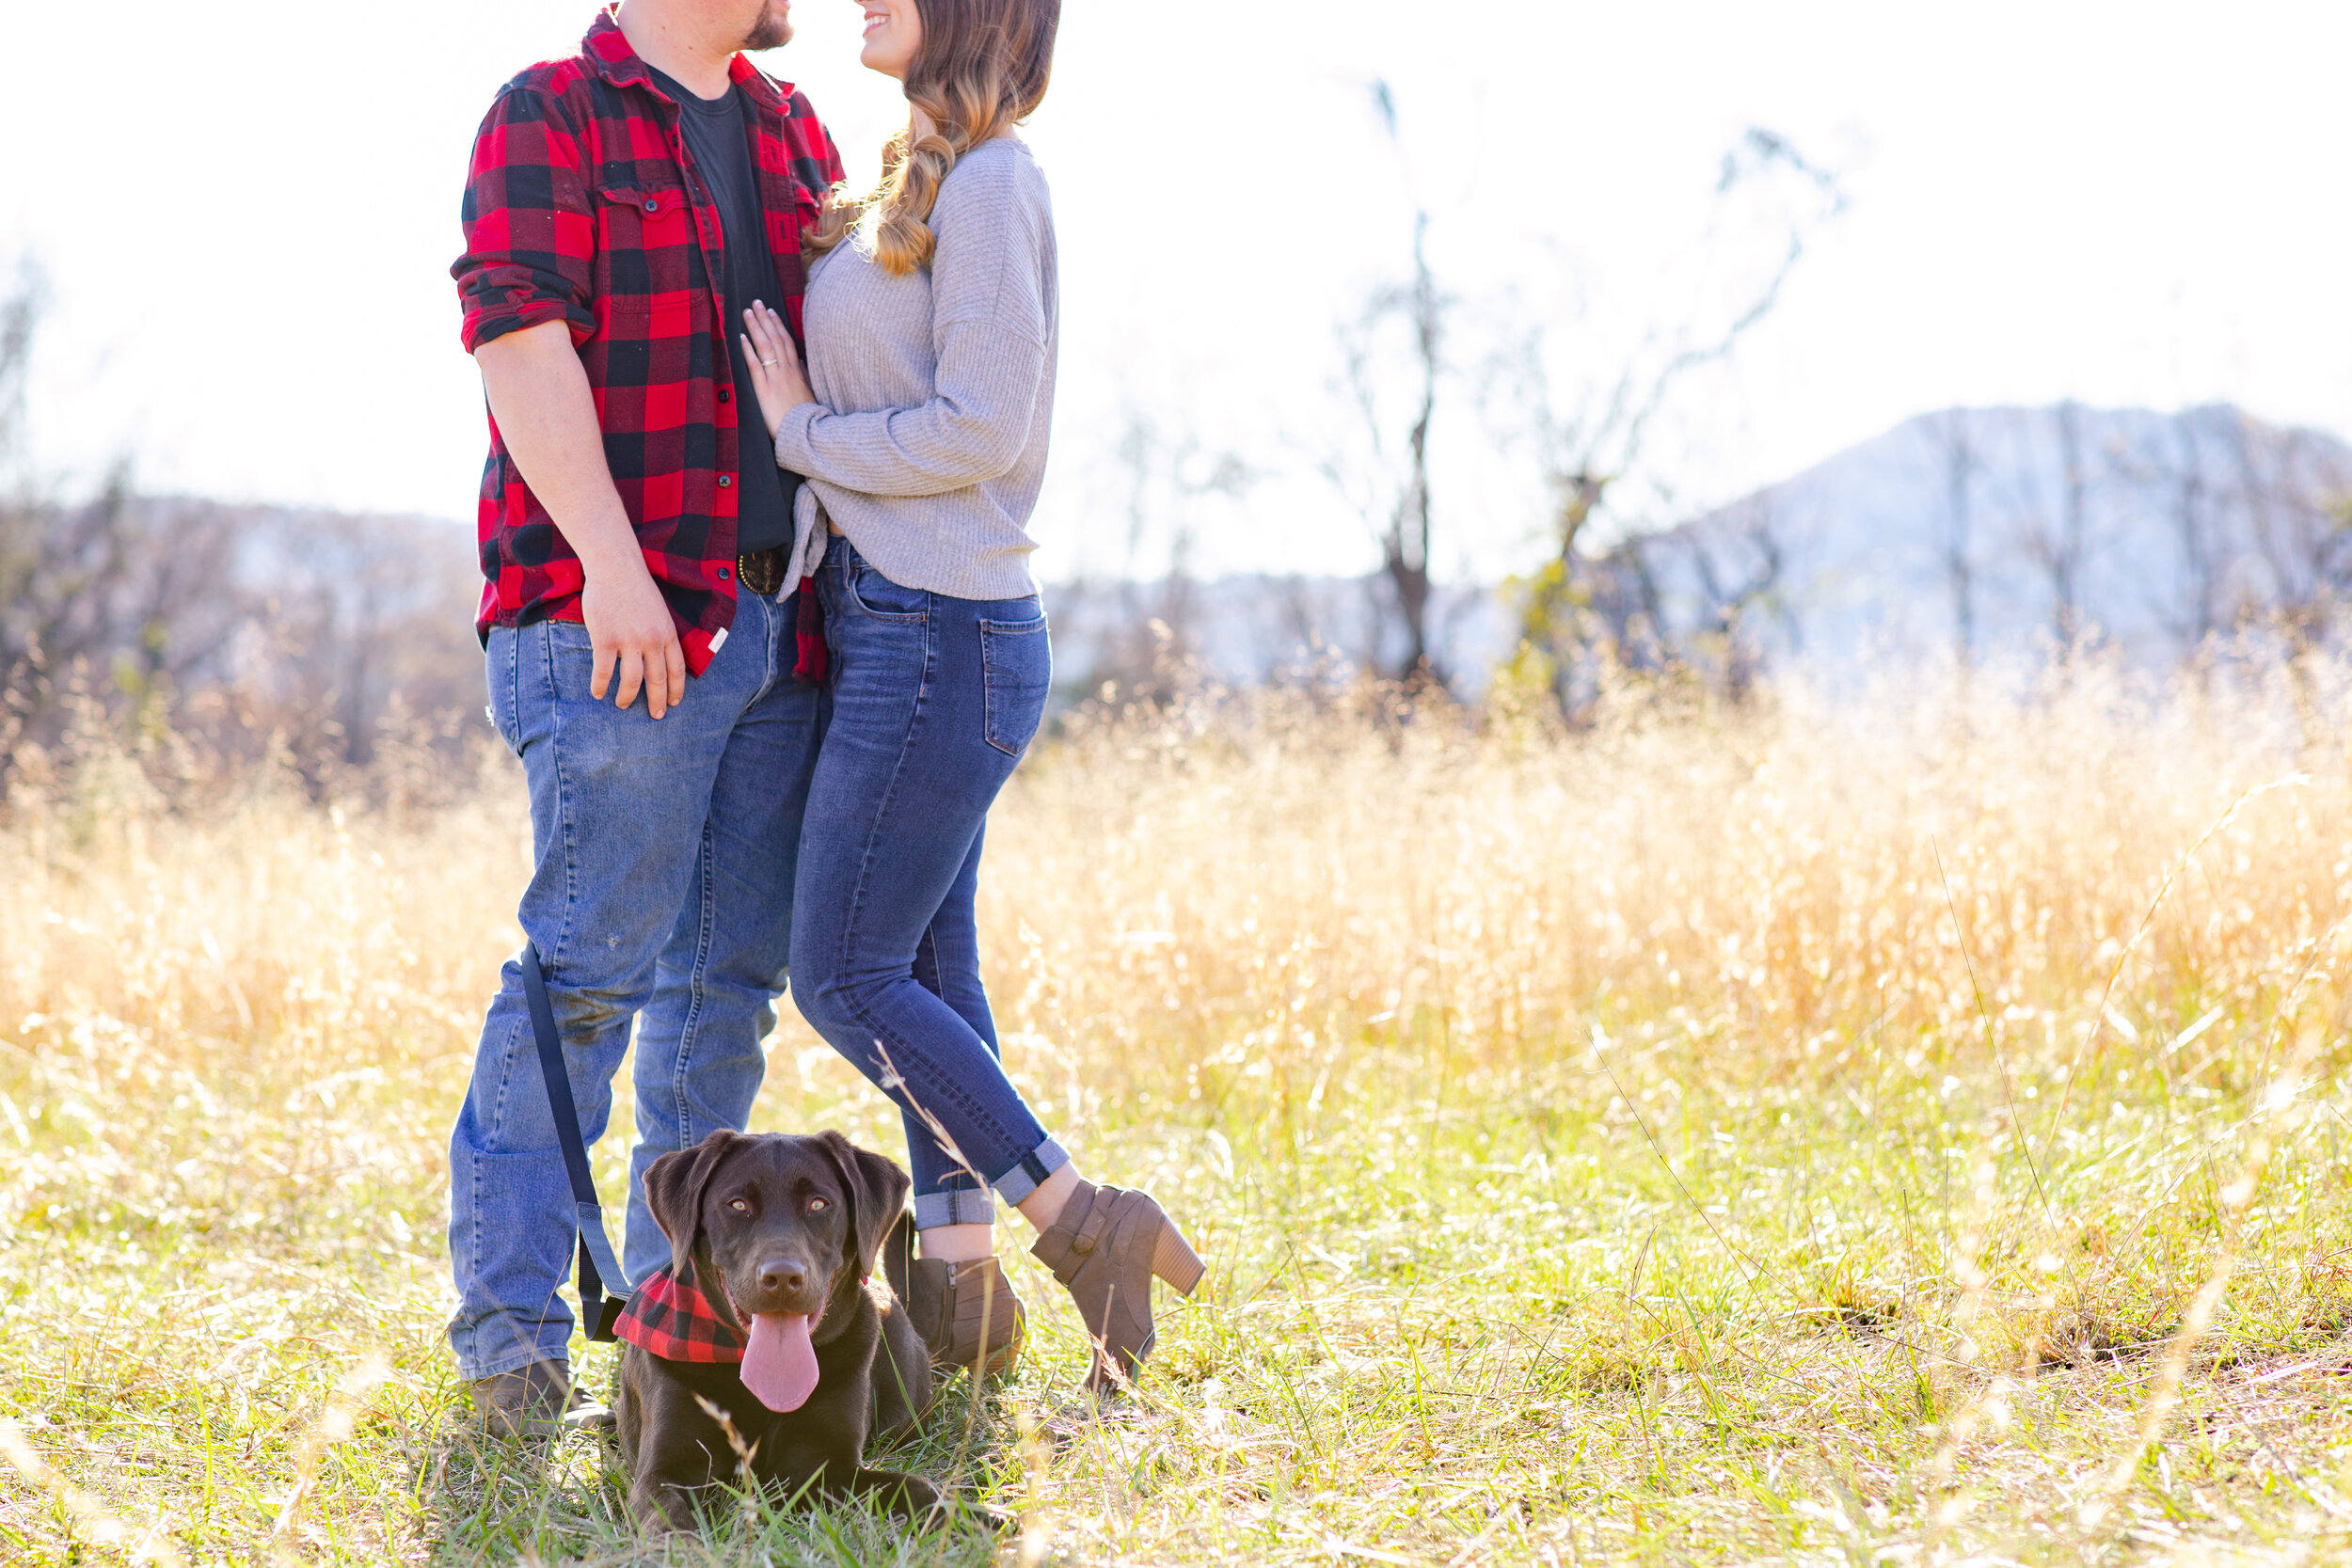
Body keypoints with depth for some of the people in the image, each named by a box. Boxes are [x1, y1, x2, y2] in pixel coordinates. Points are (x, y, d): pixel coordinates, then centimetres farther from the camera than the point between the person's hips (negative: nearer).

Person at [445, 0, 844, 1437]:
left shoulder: (793, 132, 18)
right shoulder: (549, 118, -3)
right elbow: (520, 338, -15)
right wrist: (611, 559, -24)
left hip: (783, 623, 7)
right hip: (621, 628, -7)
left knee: (730, 974, 8)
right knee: (590, 966, -10)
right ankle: (509, 1329, -5)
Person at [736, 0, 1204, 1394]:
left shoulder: (989, 184, -13)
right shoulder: (921, 182, 15)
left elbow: (978, 428, -19)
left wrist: (803, 431, -9)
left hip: (939, 639, -9)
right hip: (902, 626, 9)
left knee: (847, 977, -6)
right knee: (927, 968, 11)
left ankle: (1086, 1224, 0)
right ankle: (959, 1286, 17)